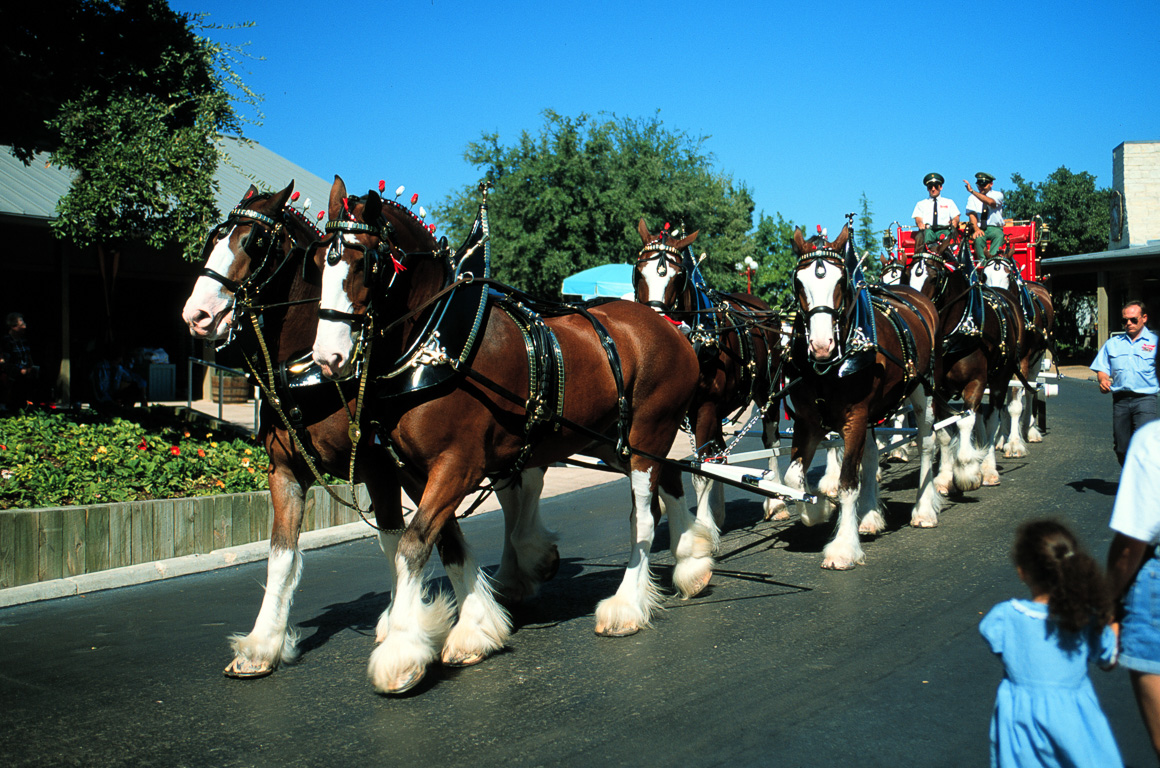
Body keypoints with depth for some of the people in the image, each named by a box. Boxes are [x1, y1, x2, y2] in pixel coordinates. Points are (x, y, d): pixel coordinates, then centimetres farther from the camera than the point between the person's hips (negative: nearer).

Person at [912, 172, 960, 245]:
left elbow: (956, 217, 15)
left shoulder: (949, 202, 29)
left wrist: (954, 222, -12)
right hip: (927, 229, -1)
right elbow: (918, 219, 11)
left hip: (943, 229, 1)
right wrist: (920, 224, -16)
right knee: (928, 233, -40)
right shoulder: (921, 204, 27)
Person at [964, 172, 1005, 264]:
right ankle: (982, 262, -39)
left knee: (999, 236, -34)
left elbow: (990, 202, -18)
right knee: (979, 238, -34)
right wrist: (976, 229, -21)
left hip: (994, 228, 0)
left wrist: (972, 191, -24)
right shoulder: (972, 198, 12)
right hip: (979, 228, 1)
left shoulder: (997, 194, 6)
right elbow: (972, 214, -1)